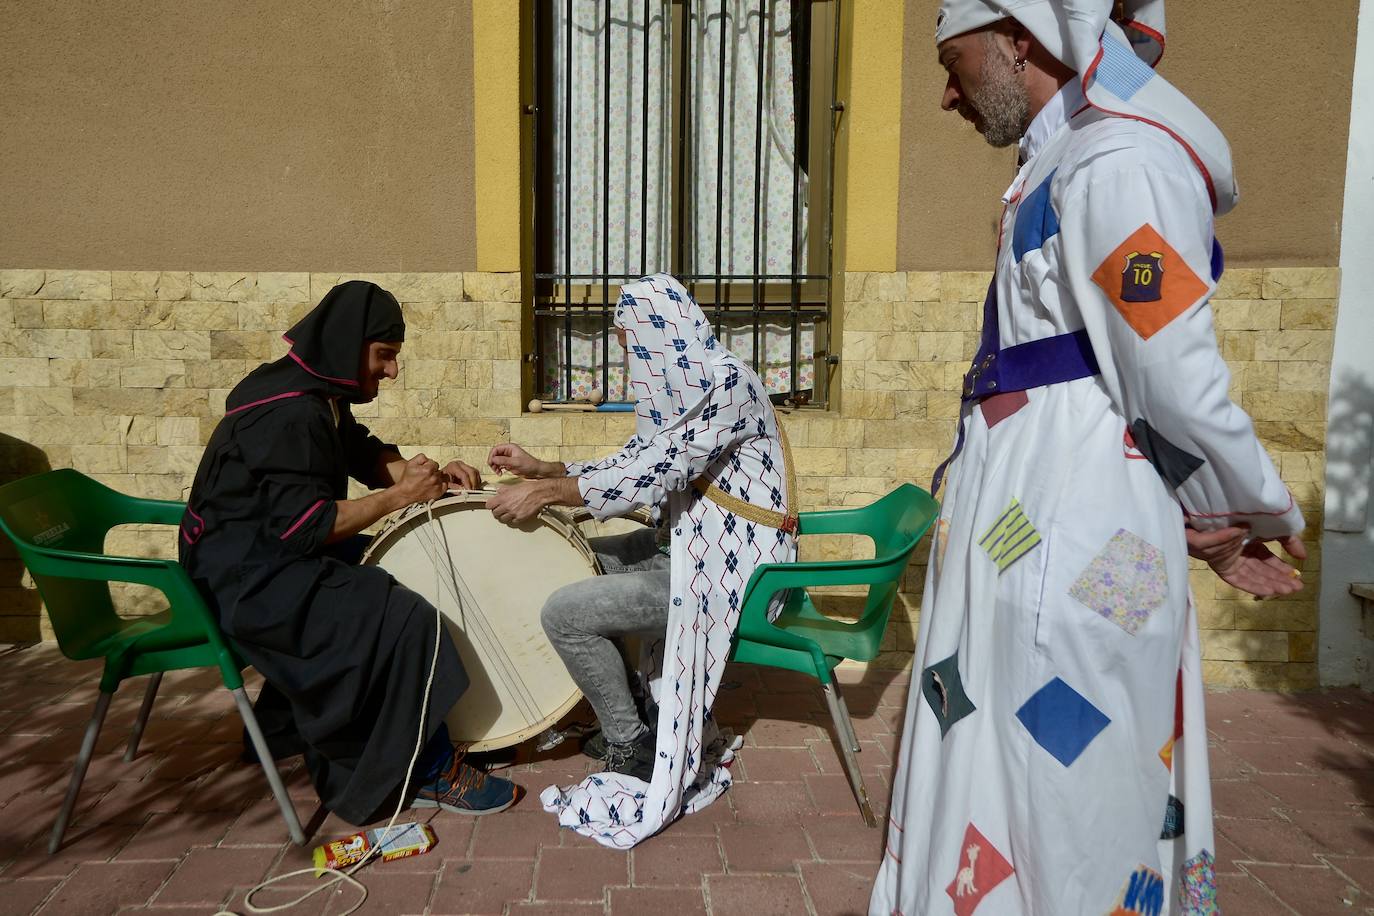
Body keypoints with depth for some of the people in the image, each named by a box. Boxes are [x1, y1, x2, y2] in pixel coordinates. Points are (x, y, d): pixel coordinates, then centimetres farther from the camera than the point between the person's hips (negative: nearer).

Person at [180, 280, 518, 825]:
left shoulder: (320, 396, 9)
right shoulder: (289, 414, -22)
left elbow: (367, 454, 16)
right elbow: (304, 525, -27)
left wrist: (428, 475, -2)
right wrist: (398, 497, -20)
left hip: (278, 553, 11)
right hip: (248, 577, -11)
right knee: (403, 622, -23)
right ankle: (424, 772, -8)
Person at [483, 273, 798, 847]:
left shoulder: (728, 384, -19)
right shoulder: (683, 386, 10)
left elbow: (656, 471, -26)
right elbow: (633, 462, 13)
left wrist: (546, 492, -21)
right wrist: (541, 468, 6)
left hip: (729, 569, -10)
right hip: (693, 546, 10)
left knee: (565, 613, -15)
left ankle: (633, 747, 5)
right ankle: (615, 708, 23)